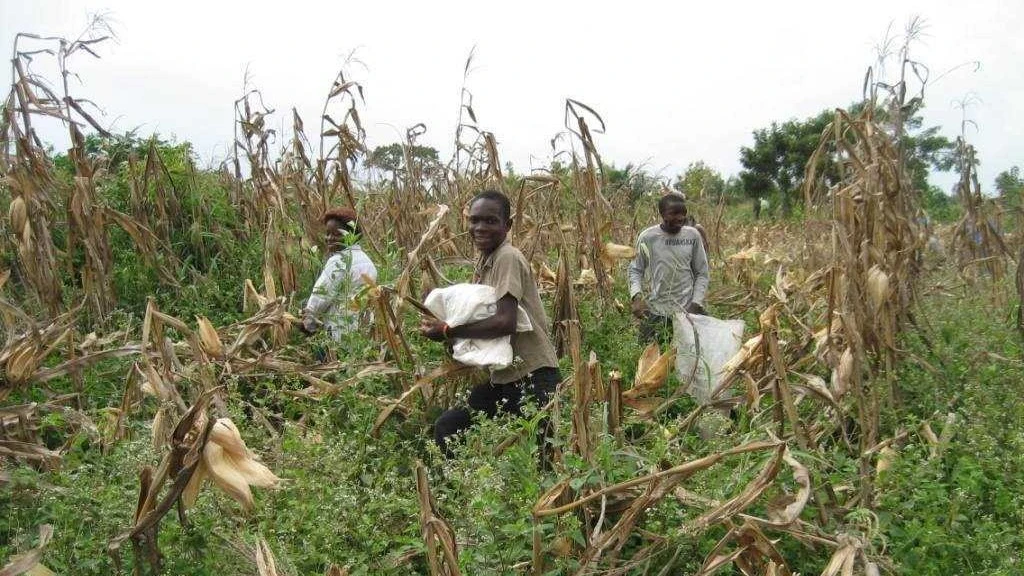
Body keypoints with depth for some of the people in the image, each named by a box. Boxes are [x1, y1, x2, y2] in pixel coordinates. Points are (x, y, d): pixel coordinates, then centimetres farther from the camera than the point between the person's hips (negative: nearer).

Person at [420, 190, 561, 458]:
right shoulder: (484, 261, 11)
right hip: (504, 376, 9)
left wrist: (448, 331, -18)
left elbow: (505, 322, -26)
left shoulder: (508, 258, -15)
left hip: (532, 378, -9)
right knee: (447, 426, 6)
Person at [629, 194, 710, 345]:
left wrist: (696, 304, -5)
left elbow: (702, 273, 5)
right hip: (655, 312, -1)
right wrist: (637, 296, -14)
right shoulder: (647, 237, -6)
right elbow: (635, 269, 2)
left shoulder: (693, 236, -1)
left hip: (687, 310, 1)